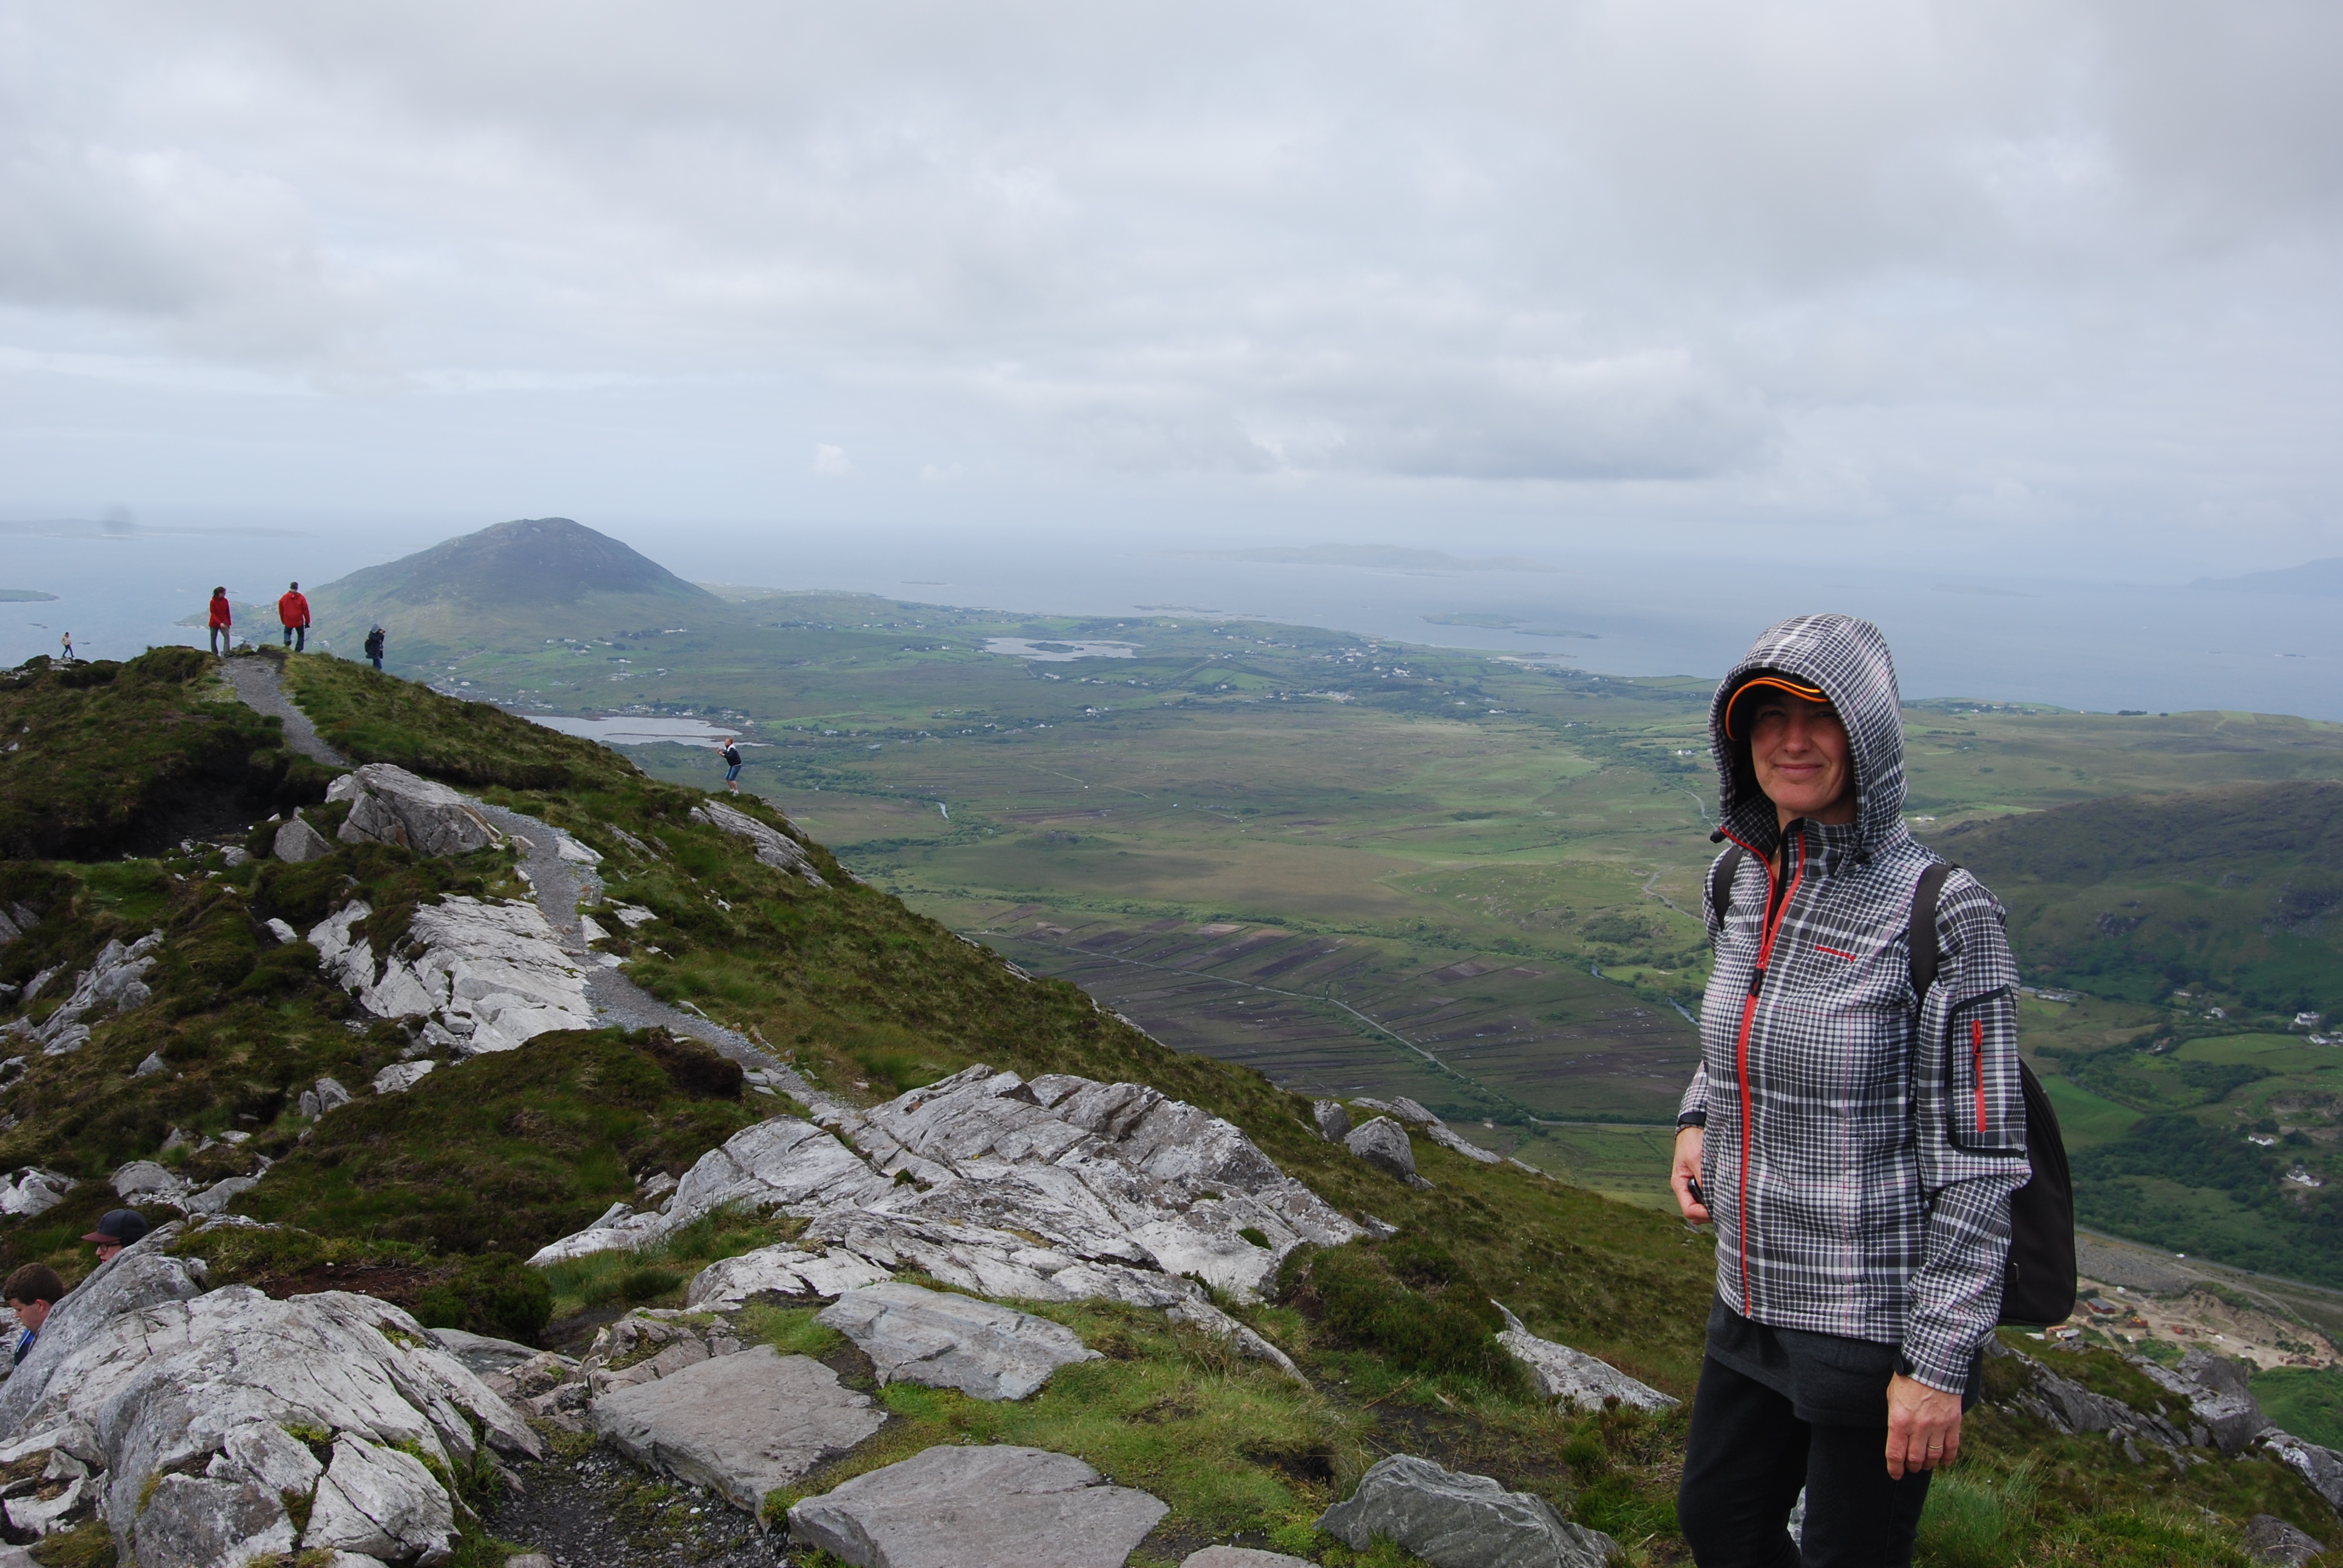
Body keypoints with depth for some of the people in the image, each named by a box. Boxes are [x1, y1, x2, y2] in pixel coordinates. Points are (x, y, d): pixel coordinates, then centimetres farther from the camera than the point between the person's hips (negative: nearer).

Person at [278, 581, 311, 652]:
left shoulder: (284, 598, -2)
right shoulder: (301, 598, -8)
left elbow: (281, 611, 8)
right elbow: (305, 610, -5)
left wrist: (283, 620, 23)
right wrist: (307, 622, 4)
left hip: (288, 621, 2)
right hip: (299, 621, -2)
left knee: (287, 632, 25)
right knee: (301, 635, 16)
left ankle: (287, 641, -6)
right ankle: (298, 650, 7)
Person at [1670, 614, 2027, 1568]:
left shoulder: (1939, 913, -20)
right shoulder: (1742, 879, 0)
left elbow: (1980, 1163, -17)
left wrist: (1940, 1362, -17)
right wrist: (1700, 1120, 2)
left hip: (1883, 1325, -7)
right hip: (1755, 1302, 7)